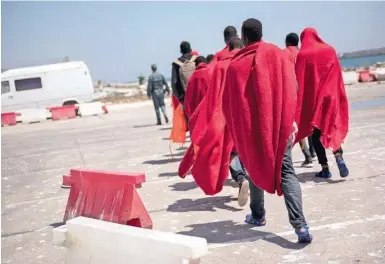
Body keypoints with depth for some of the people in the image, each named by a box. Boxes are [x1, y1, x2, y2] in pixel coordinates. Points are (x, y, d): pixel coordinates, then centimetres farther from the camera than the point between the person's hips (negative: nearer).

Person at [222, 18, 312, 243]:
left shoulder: (236, 64, -4)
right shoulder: (277, 54, 1)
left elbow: (229, 102, -1)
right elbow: (293, 88, 1)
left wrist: (237, 128, 13)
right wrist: (286, 117, 13)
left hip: (251, 126, 0)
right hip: (280, 124, 0)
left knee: (256, 168, 20)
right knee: (286, 172, -2)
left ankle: (258, 215, 29)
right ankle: (300, 224, -16)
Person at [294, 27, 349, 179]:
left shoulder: (302, 54, -6)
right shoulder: (330, 50, 4)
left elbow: (299, 79, -7)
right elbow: (338, 76, 5)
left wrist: (298, 102, -3)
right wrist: (338, 97, 11)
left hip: (311, 97, -3)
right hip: (329, 96, 3)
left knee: (316, 132, 7)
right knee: (331, 128, 13)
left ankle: (325, 168, 4)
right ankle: (338, 156, -12)